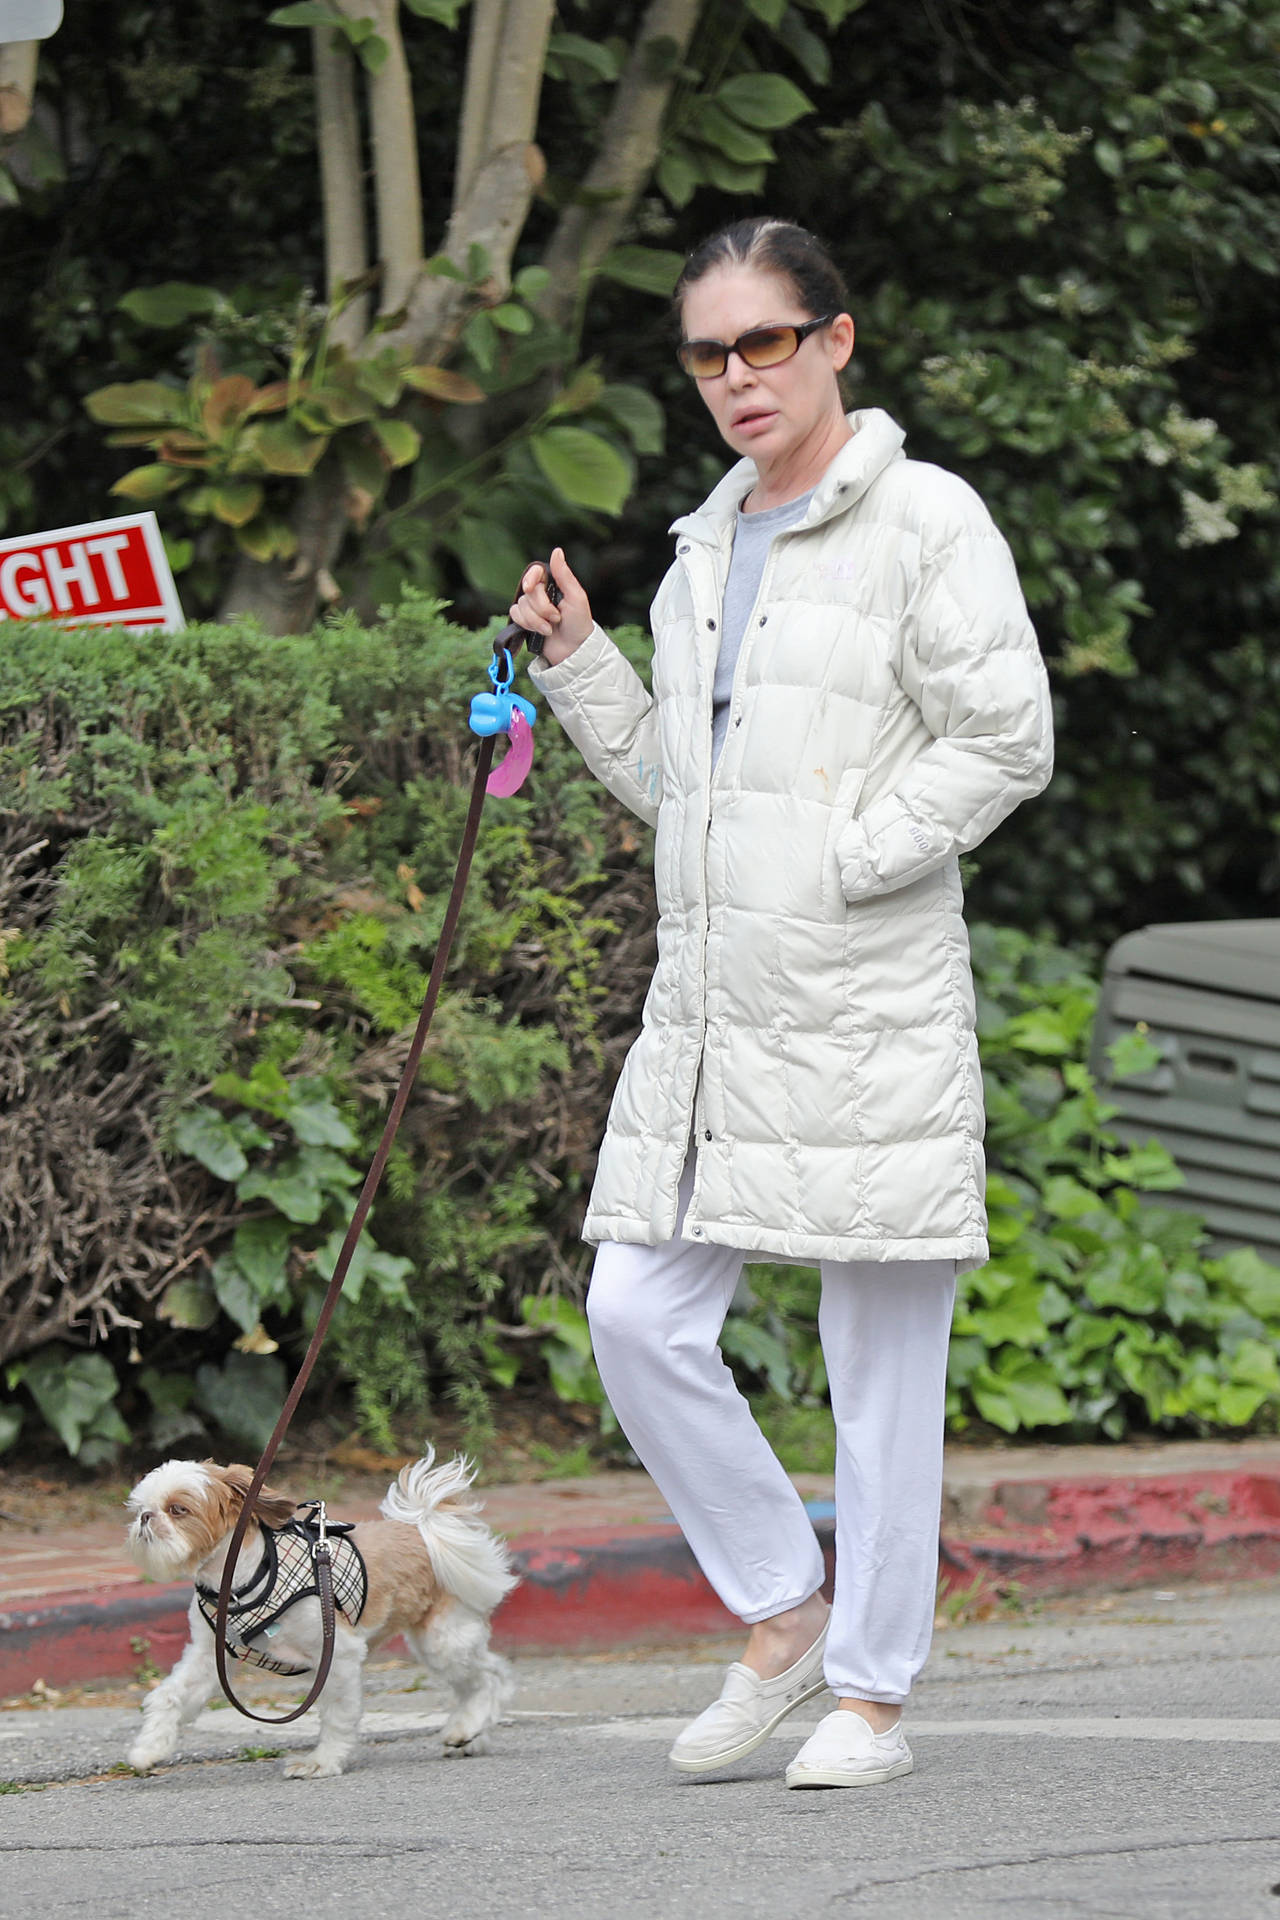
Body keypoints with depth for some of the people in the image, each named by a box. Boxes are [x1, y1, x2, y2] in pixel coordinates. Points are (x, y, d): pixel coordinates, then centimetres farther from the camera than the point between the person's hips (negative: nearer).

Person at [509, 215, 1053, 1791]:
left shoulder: (924, 520, -5)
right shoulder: (705, 546, 16)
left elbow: (1006, 741, -10)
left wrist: (846, 862, -14)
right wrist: (575, 661, 10)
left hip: (865, 1006, -7)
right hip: (710, 999, 7)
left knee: (881, 1356, 1)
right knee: (638, 1317, -1)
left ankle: (872, 1693, 10)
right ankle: (782, 1618, 16)